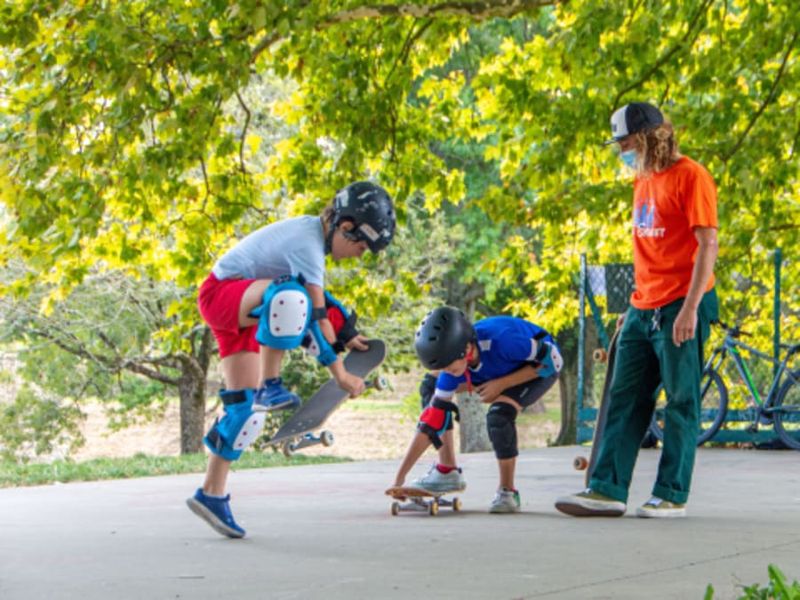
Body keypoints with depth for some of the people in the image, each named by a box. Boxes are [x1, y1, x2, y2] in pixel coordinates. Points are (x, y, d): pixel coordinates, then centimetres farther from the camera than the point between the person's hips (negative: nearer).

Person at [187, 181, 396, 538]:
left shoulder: (313, 232, 7)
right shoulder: (307, 245, -23)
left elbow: (316, 299, 23)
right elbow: (316, 316, -23)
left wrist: (344, 336, 23)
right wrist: (340, 373, -20)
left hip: (242, 309, 10)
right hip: (220, 294, -10)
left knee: (246, 405, 3)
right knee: (290, 298, -39)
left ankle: (212, 495, 6)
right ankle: (270, 385, -25)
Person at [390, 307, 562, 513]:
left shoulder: (502, 339, -41)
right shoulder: (453, 360, -24)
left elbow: (551, 361, -27)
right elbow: (431, 420, -20)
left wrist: (501, 384, -29)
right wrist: (399, 478, -22)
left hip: (543, 369, -6)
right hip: (497, 370, 6)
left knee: (499, 414, -32)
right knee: (431, 386, -6)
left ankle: (507, 492, -12)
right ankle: (447, 471, 1)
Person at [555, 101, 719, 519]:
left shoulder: (690, 177, -9)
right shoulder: (644, 182, 17)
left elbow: (707, 245, -14)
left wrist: (689, 308, -20)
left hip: (679, 309, -8)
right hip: (643, 309, 8)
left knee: (681, 404, -1)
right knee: (624, 400, 5)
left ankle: (671, 496, 3)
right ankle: (607, 490, 5)